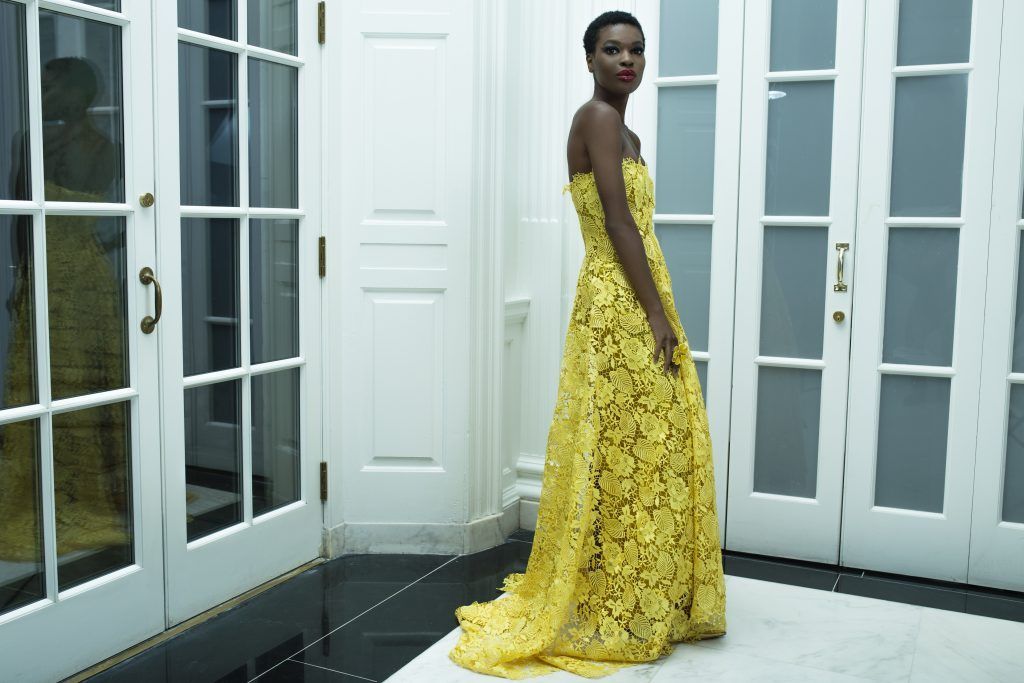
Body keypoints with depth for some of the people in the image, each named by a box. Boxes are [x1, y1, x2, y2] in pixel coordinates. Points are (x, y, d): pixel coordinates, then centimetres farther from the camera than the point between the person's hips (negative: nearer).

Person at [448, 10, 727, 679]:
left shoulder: (626, 132, 19)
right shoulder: (596, 117, -10)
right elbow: (618, 221, -18)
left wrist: (660, 312, 16)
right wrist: (658, 315, -20)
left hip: (638, 304, 10)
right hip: (621, 308, -10)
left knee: (653, 446, 14)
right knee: (623, 453, -3)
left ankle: (646, 603, 27)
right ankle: (611, 616, 10)